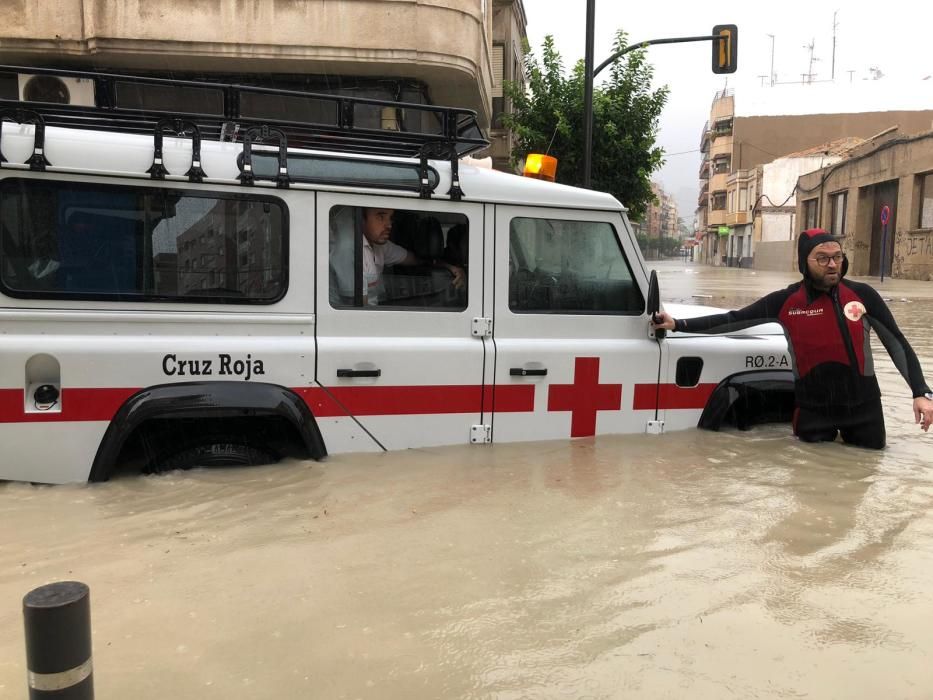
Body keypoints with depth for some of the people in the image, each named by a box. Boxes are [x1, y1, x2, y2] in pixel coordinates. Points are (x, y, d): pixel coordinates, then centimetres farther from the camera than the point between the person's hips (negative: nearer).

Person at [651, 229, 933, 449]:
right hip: (812, 410, -1)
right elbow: (732, 320, -8)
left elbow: (897, 343, -1)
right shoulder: (785, 301, -8)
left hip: (863, 407, 1)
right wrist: (678, 324, -14)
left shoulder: (863, 296, -7)